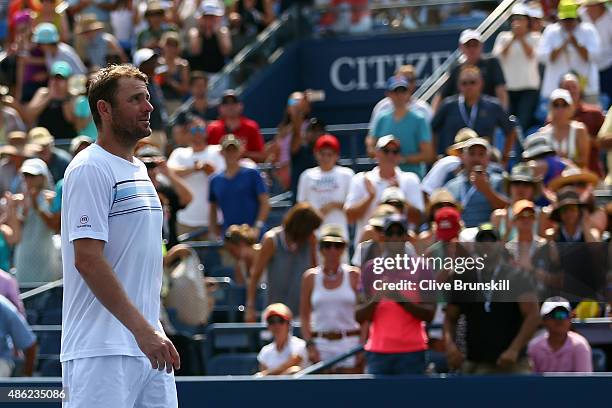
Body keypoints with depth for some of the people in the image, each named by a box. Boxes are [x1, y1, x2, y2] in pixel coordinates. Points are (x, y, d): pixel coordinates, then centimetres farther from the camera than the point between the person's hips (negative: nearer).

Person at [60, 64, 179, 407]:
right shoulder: (90, 169, -9)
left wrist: (155, 329, 18)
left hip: (147, 345, 9)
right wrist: (142, 328, -22)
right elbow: (87, 259, -18)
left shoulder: (138, 170, 19)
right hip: (102, 352, -9)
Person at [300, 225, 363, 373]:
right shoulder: (311, 277, 5)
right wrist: (309, 345, -4)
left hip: (350, 342, -1)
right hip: (320, 343, 1)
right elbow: (304, 315, 6)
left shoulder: (354, 275, 3)